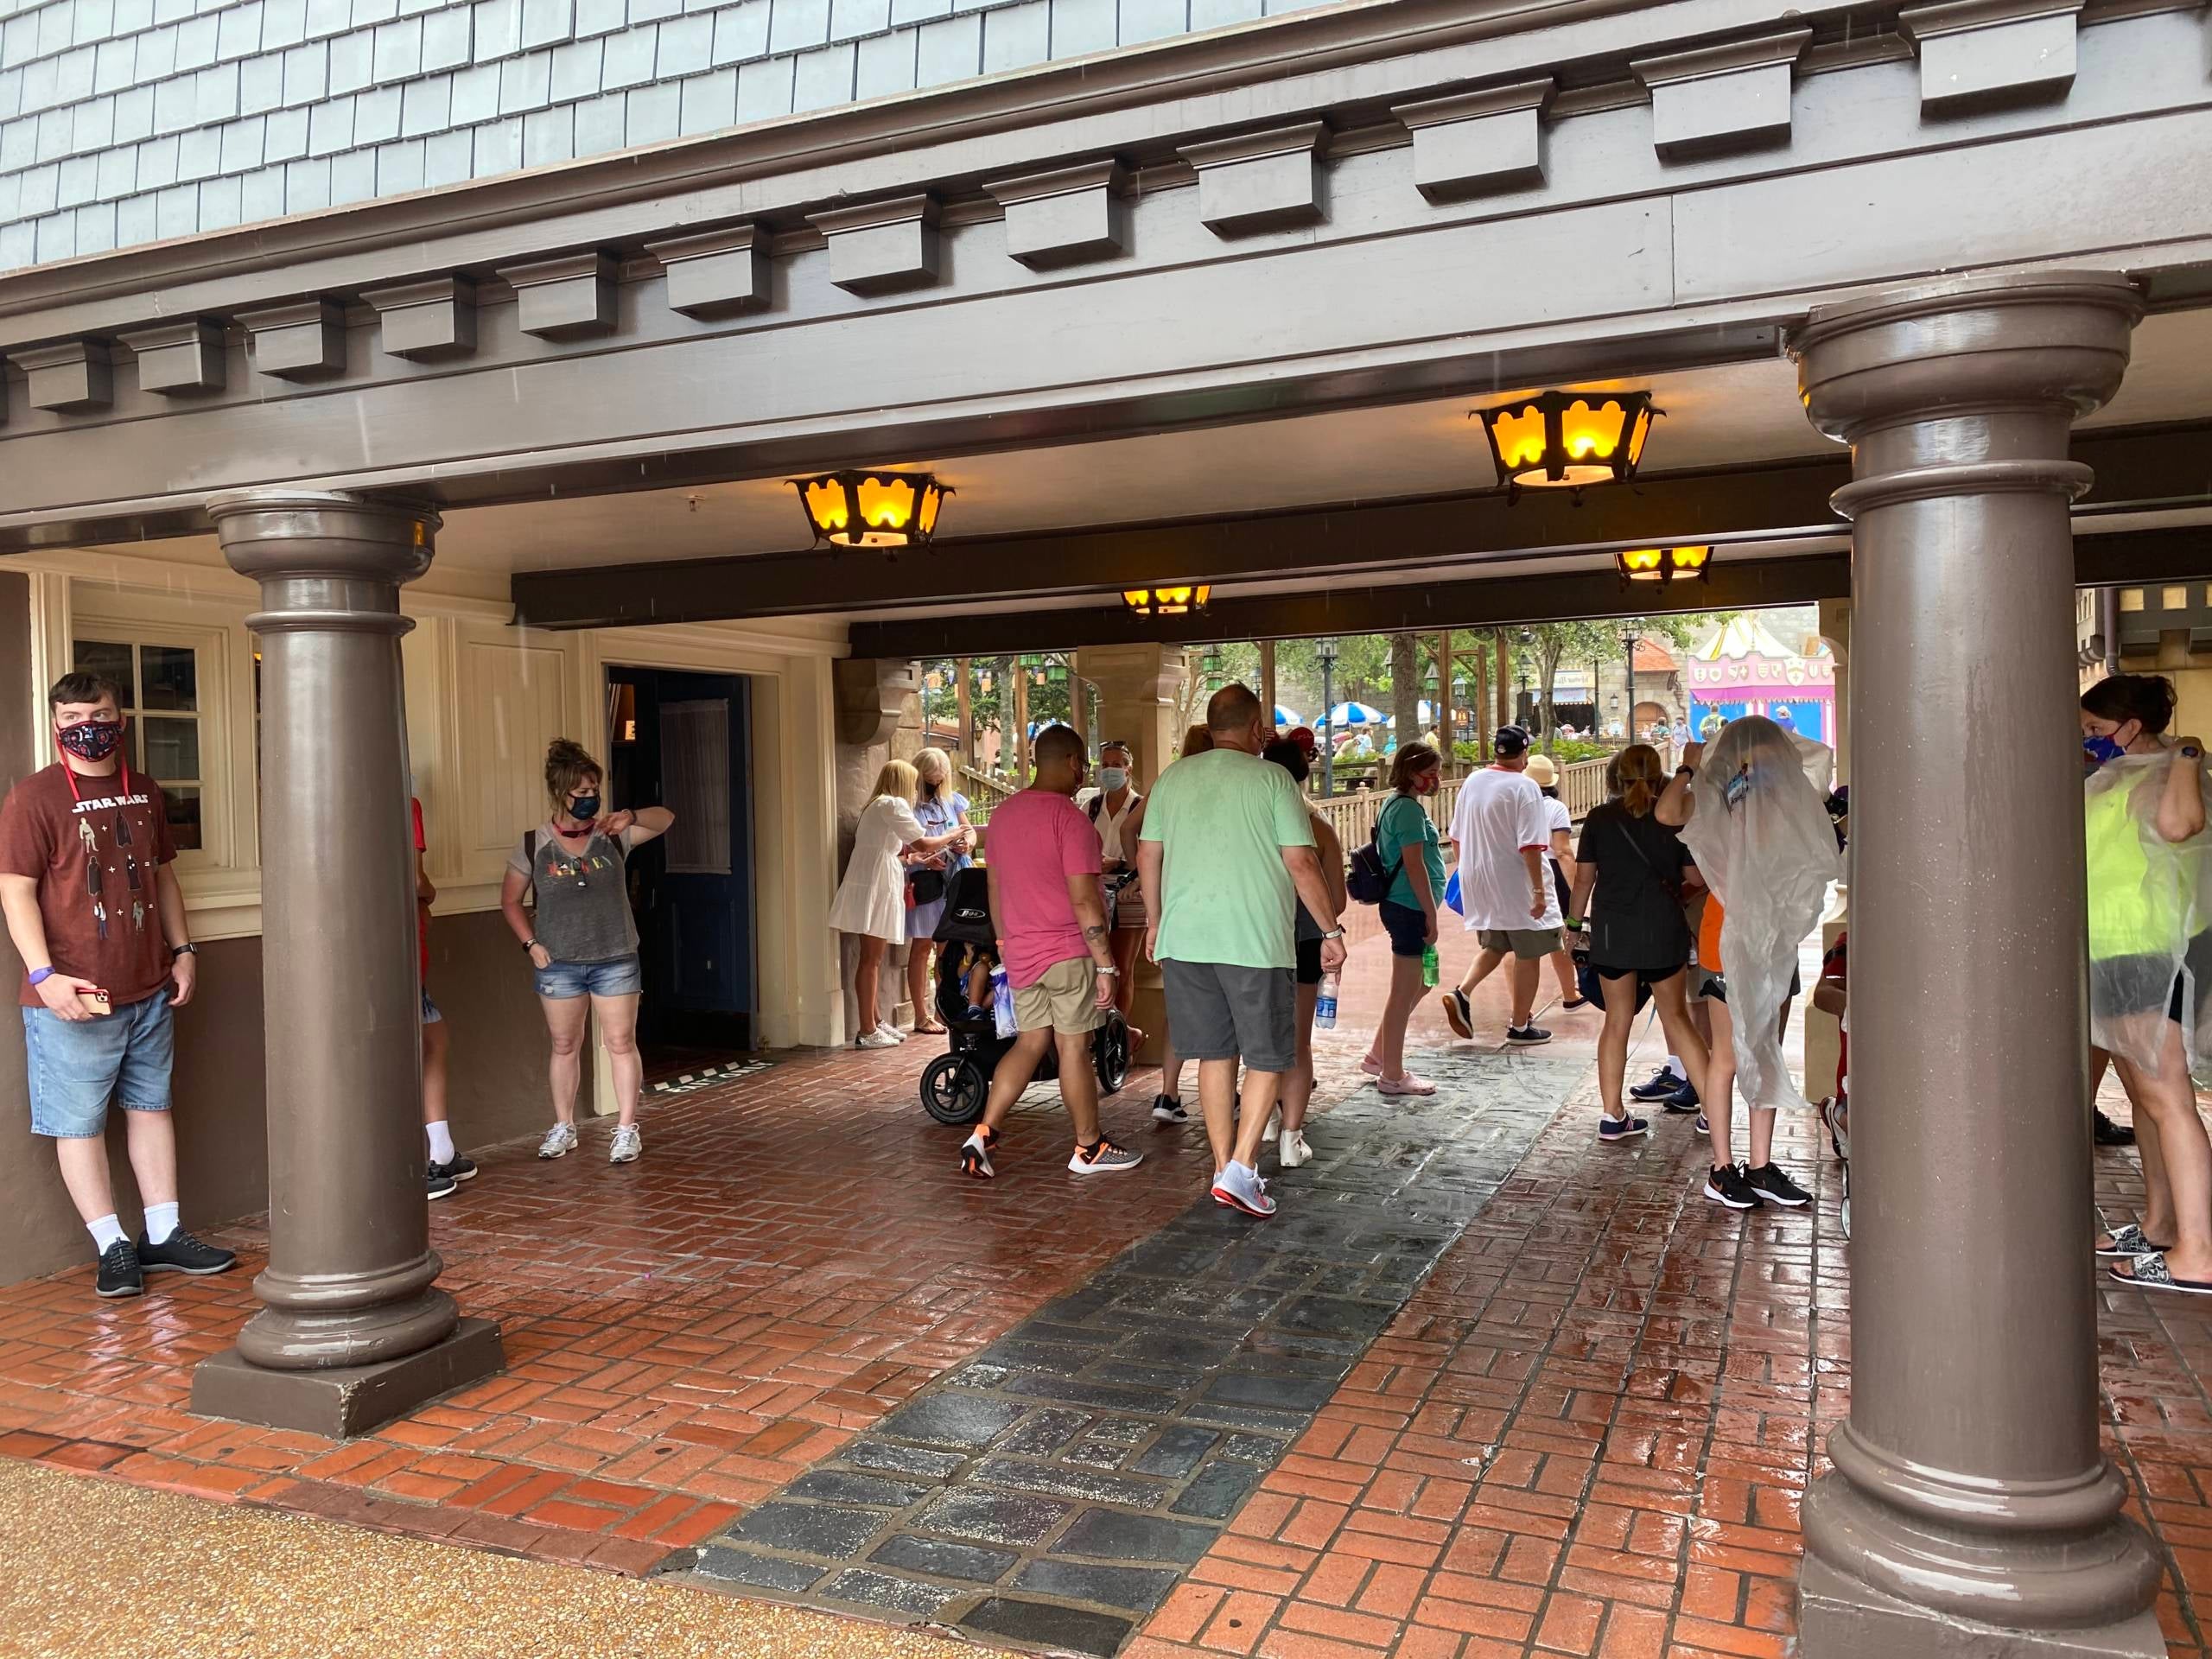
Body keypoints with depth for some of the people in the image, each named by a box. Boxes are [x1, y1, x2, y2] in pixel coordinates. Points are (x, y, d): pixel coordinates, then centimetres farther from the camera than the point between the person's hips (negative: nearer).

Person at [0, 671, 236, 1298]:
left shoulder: (145, 793, 10)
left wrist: (182, 950, 12)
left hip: (150, 989, 6)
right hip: (73, 997, -6)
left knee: (151, 1106, 13)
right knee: (79, 1122, 2)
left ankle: (163, 1235, 22)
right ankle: (113, 1247, 12)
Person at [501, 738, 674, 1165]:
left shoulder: (612, 835, -2)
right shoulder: (533, 845, -2)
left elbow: (665, 819, -2)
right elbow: (510, 900, 7)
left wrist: (631, 816, -21)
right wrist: (531, 944, -3)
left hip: (614, 959, 0)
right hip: (558, 965, 0)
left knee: (621, 1042, 0)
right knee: (564, 1046, 11)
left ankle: (626, 1129, 9)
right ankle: (563, 1127, 25)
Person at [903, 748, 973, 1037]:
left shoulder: (951, 800, 12)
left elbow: (969, 830, 21)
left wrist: (966, 844, -2)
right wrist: (924, 861, -23)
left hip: (952, 880, 5)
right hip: (923, 883, -5)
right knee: (922, 947, 0)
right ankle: (921, 1016, 5)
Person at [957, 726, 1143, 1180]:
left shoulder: (1003, 814, 9)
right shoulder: (1070, 817, -15)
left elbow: (994, 890, 15)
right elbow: (1083, 900, -19)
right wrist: (1106, 964, -14)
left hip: (1021, 954, 7)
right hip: (1069, 953, -7)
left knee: (1030, 1043, 14)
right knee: (1074, 1048, 4)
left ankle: (982, 1135, 6)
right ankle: (1088, 1149, 16)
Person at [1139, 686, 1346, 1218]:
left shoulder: (1172, 778, 9)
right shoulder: (1271, 778, -5)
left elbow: (1147, 855, 12)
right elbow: (1301, 863, -8)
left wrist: (1155, 920, 24)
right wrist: (1332, 931, 1)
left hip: (1185, 938, 5)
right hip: (1256, 940, -5)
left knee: (1215, 1054, 13)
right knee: (1268, 1057, 5)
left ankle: (1224, 1168, 19)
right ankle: (1240, 1170, -3)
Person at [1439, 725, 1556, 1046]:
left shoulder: (1472, 782, 3)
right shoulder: (1524, 787, -16)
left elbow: (1456, 837, 11)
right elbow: (1530, 846, -21)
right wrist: (1539, 890, -17)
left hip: (1478, 882, 6)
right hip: (1514, 885, -6)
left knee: (1494, 946, 21)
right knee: (1528, 954, 8)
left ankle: (1461, 993, 1)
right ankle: (1520, 1025, 15)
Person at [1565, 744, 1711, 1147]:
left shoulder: (1599, 818, 0)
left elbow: (1584, 878, 1)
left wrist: (1574, 924, 12)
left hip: (1612, 930, 0)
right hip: (1663, 929, 0)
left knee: (1617, 1022, 8)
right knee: (1675, 1016, 13)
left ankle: (1613, 1116, 10)